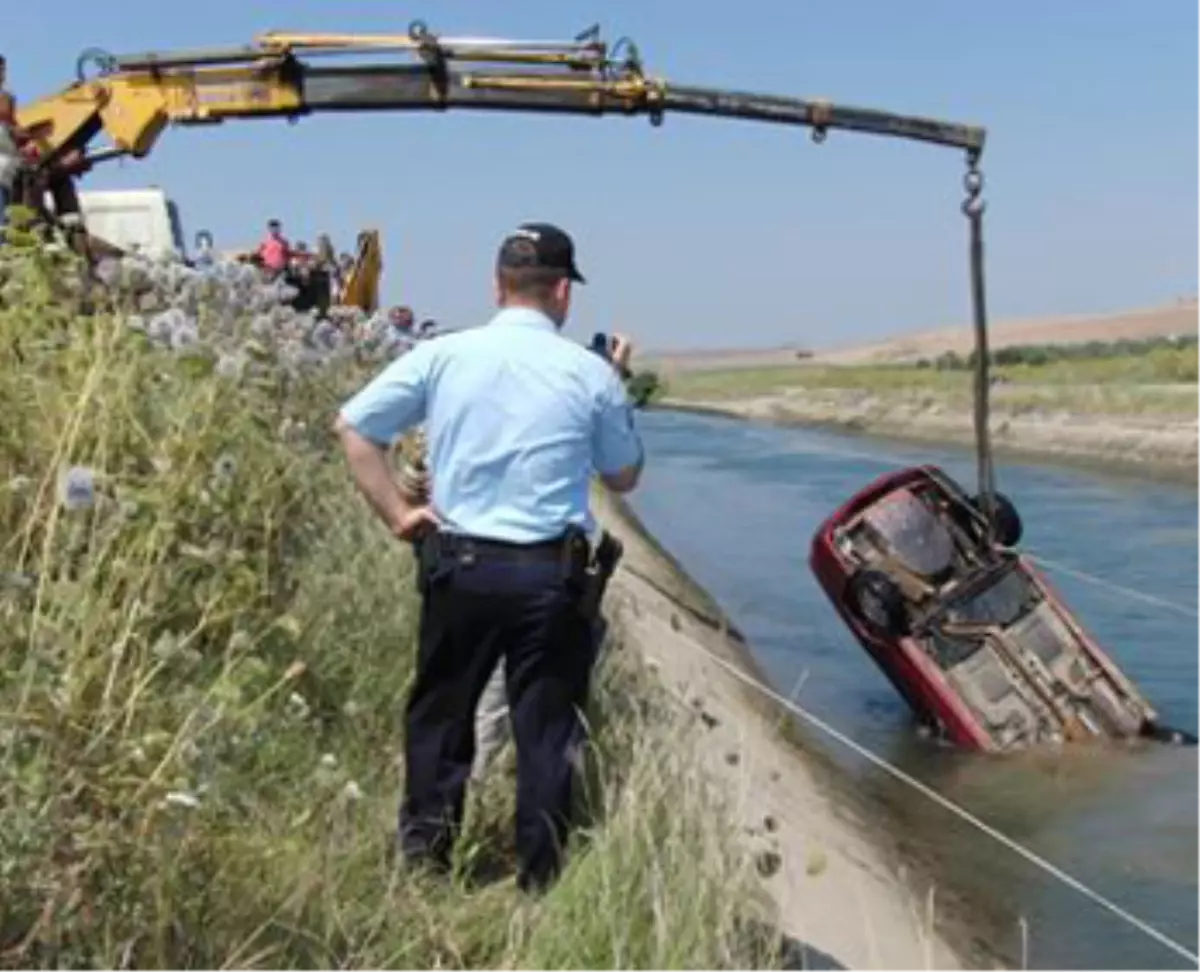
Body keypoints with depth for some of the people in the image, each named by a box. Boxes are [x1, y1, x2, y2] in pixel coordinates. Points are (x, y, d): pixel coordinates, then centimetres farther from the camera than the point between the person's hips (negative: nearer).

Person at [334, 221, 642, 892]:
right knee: (546, 728, 9)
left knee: (439, 714, 16)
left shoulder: (443, 356, -1)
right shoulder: (591, 374, -3)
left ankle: (422, 864, 22)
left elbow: (353, 427, 1)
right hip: (551, 574, -1)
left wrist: (396, 513, 4)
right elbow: (624, 477, 9)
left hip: (459, 564, 2)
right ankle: (540, 881, 15)